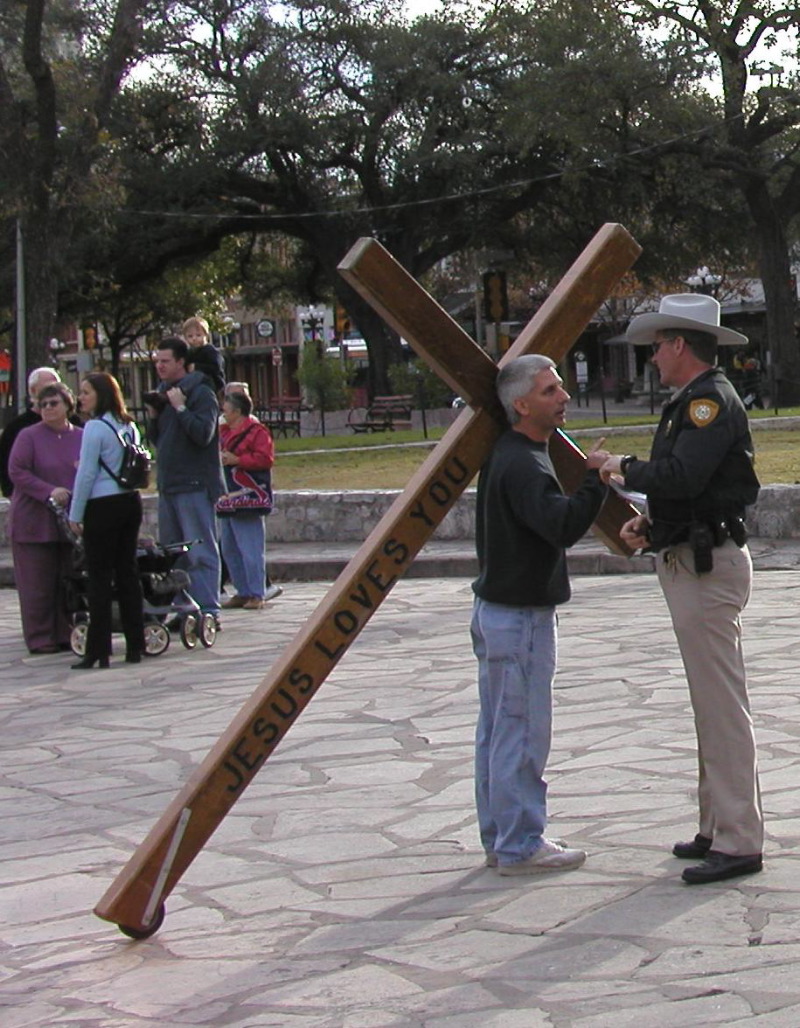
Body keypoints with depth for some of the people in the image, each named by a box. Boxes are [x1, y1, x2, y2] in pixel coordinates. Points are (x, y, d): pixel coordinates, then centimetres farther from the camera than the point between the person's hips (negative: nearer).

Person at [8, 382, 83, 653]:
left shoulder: (82, 437, 9)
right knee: (38, 584, -2)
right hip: (34, 522, -3)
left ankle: (66, 635, 14)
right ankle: (40, 639, 4)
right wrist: (49, 492, -19)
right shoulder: (29, 436, -1)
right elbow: (17, 471, -9)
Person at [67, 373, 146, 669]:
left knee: (100, 577, -2)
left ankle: (98, 651, -2)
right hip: (131, 501, 7)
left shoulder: (95, 427, -12)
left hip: (103, 507, -7)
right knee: (127, 572, 10)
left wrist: (75, 515, -5)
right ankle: (134, 646, 12)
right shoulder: (129, 426, 9)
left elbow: (87, 474, -12)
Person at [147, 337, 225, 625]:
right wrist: (153, 416, 4)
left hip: (195, 485, -9)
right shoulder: (163, 393, 17)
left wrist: (180, 408, -18)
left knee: (201, 551, -8)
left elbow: (203, 434, -19)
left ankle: (208, 610, -9)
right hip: (168, 483, 9)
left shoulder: (200, 393, -8)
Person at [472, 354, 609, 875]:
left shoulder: (507, 456, 13)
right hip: (521, 615, -11)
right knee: (522, 732, -4)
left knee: (498, 730, 14)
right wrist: (596, 477, -21)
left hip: (498, 609, 11)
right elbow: (563, 526, -31)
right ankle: (520, 846, 3)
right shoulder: (521, 465, -20)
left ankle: (500, 838, 22)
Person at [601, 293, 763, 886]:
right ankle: (720, 828, 21)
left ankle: (739, 843, -7)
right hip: (692, 563, 11)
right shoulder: (693, 402, 18)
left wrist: (625, 468, -11)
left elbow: (681, 476, -27)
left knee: (722, 705, -9)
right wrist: (651, 525, 9)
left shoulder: (713, 400, -14)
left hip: (709, 567, -11)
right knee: (712, 704, 14)